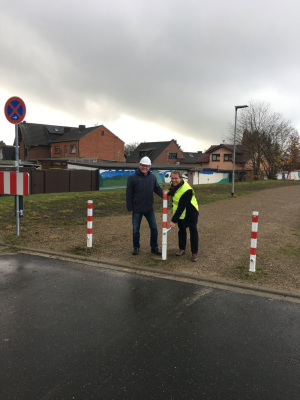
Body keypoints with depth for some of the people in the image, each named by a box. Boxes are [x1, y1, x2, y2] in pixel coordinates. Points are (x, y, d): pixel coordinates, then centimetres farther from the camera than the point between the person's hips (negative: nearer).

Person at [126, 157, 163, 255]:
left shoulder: (152, 177, 4)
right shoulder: (132, 178, -7)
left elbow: (157, 189, 6)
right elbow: (129, 195, -5)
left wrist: (163, 194, -17)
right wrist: (130, 208, -7)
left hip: (149, 209, 3)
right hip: (137, 209, -3)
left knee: (154, 228, 6)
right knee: (136, 229, 9)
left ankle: (154, 247, 21)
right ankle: (136, 247, 26)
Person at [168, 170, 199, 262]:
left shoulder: (186, 190, -35)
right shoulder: (174, 184, -9)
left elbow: (181, 207, -36)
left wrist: (174, 220, -36)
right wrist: (168, 192, -7)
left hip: (191, 213, -7)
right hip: (181, 212, 7)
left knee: (193, 231, -1)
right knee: (181, 230, 14)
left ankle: (194, 253, 8)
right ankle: (182, 249, 26)